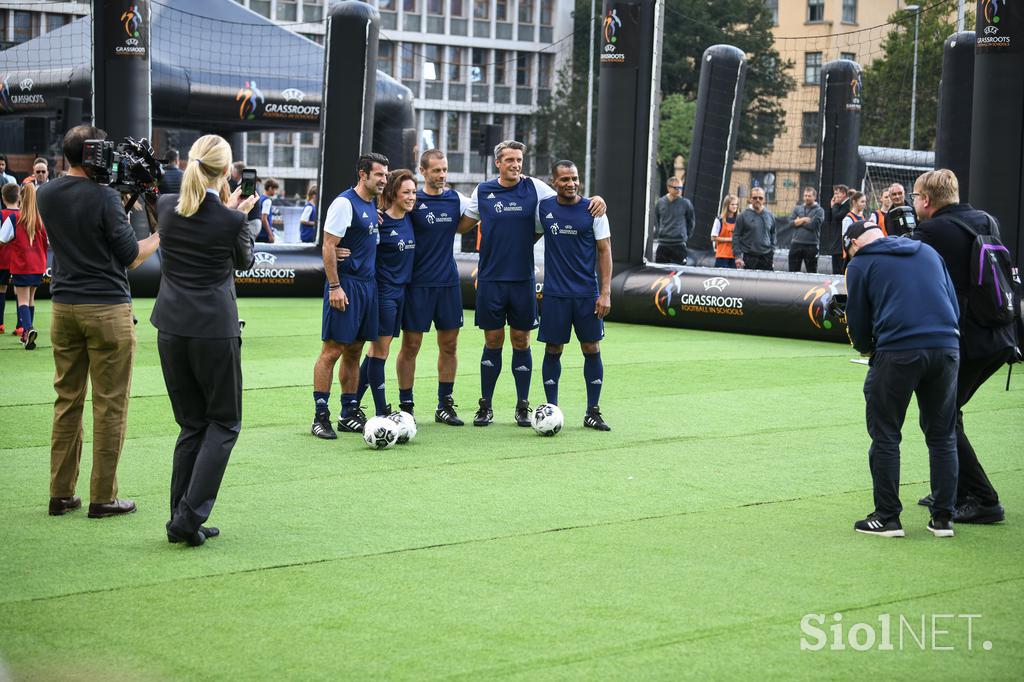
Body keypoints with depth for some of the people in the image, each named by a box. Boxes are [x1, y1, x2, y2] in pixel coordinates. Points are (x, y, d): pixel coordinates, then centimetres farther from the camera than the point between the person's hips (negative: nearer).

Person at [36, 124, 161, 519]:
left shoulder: (46, 195, 6)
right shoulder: (104, 197, -12)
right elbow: (130, 257, -8)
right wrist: (160, 235, 7)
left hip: (63, 306, 6)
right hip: (107, 309, -6)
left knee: (67, 400, 11)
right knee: (109, 405, 0)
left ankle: (61, 494, 12)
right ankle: (103, 497, 3)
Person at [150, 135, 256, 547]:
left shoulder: (166, 207, 0)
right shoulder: (229, 220, -12)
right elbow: (244, 261, 8)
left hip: (172, 327, 5)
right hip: (214, 329, -5)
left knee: (191, 425, 15)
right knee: (224, 423, 8)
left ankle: (182, 520, 13)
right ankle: (189, 516, -4)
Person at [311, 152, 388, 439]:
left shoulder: (372, 204, 15)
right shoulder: (344, 203, -11)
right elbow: (329, 246, -14)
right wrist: (334, 287, -19)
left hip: (367, 284, 8)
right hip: (346, 284, -8)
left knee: (354, 351, 12)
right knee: (332, 349, -6)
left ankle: (349, 414, 17)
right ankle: (320, 417, -2)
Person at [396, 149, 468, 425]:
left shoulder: (456, 200, 6)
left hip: (448, 282, 4)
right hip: (417, 284, -4)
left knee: (449, 345, 7)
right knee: (410, 345, 0)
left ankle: (445, 405, 18)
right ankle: (406, 406, 9)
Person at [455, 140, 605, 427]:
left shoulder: (534, 187, 0)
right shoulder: (483, 191, 4)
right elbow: (461, 225, 13)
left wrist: (595, 200, -11)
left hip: (523, 279, 0)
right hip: (490, 279, 0)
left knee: (521, 342, 5)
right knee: (493, 342, 4)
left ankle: (522, 407, 14)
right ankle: (485, 407, 14)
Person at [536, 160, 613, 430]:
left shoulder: (593, 209, -2)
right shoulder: (543, 208, 1)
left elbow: (604, 251, -1)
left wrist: (605, 292, -7)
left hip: (587, 294, -1)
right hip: (555, 294, 1)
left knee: (592, 349, 2)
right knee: (553, 350, 3)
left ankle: (593, 412, 10)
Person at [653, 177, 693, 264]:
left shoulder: (685, 203, -1)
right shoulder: (660, 202, 5)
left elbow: (690, 221, 9)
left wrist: (686, 235, 7)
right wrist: (657, 234, 12)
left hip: (679, 244, -2)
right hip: (662, 244, 3)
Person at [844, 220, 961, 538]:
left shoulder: (860, 264, 8)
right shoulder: (928, 252, 20)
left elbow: (858, 321, 10)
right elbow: (954, 305, 21)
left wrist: (866, 348, 29)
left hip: (897, 353, -4)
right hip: (946, 347, 4)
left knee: (885, 436, 7)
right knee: (942, 436, 13)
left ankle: (887, 517, 7)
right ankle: (943, 518, 14)